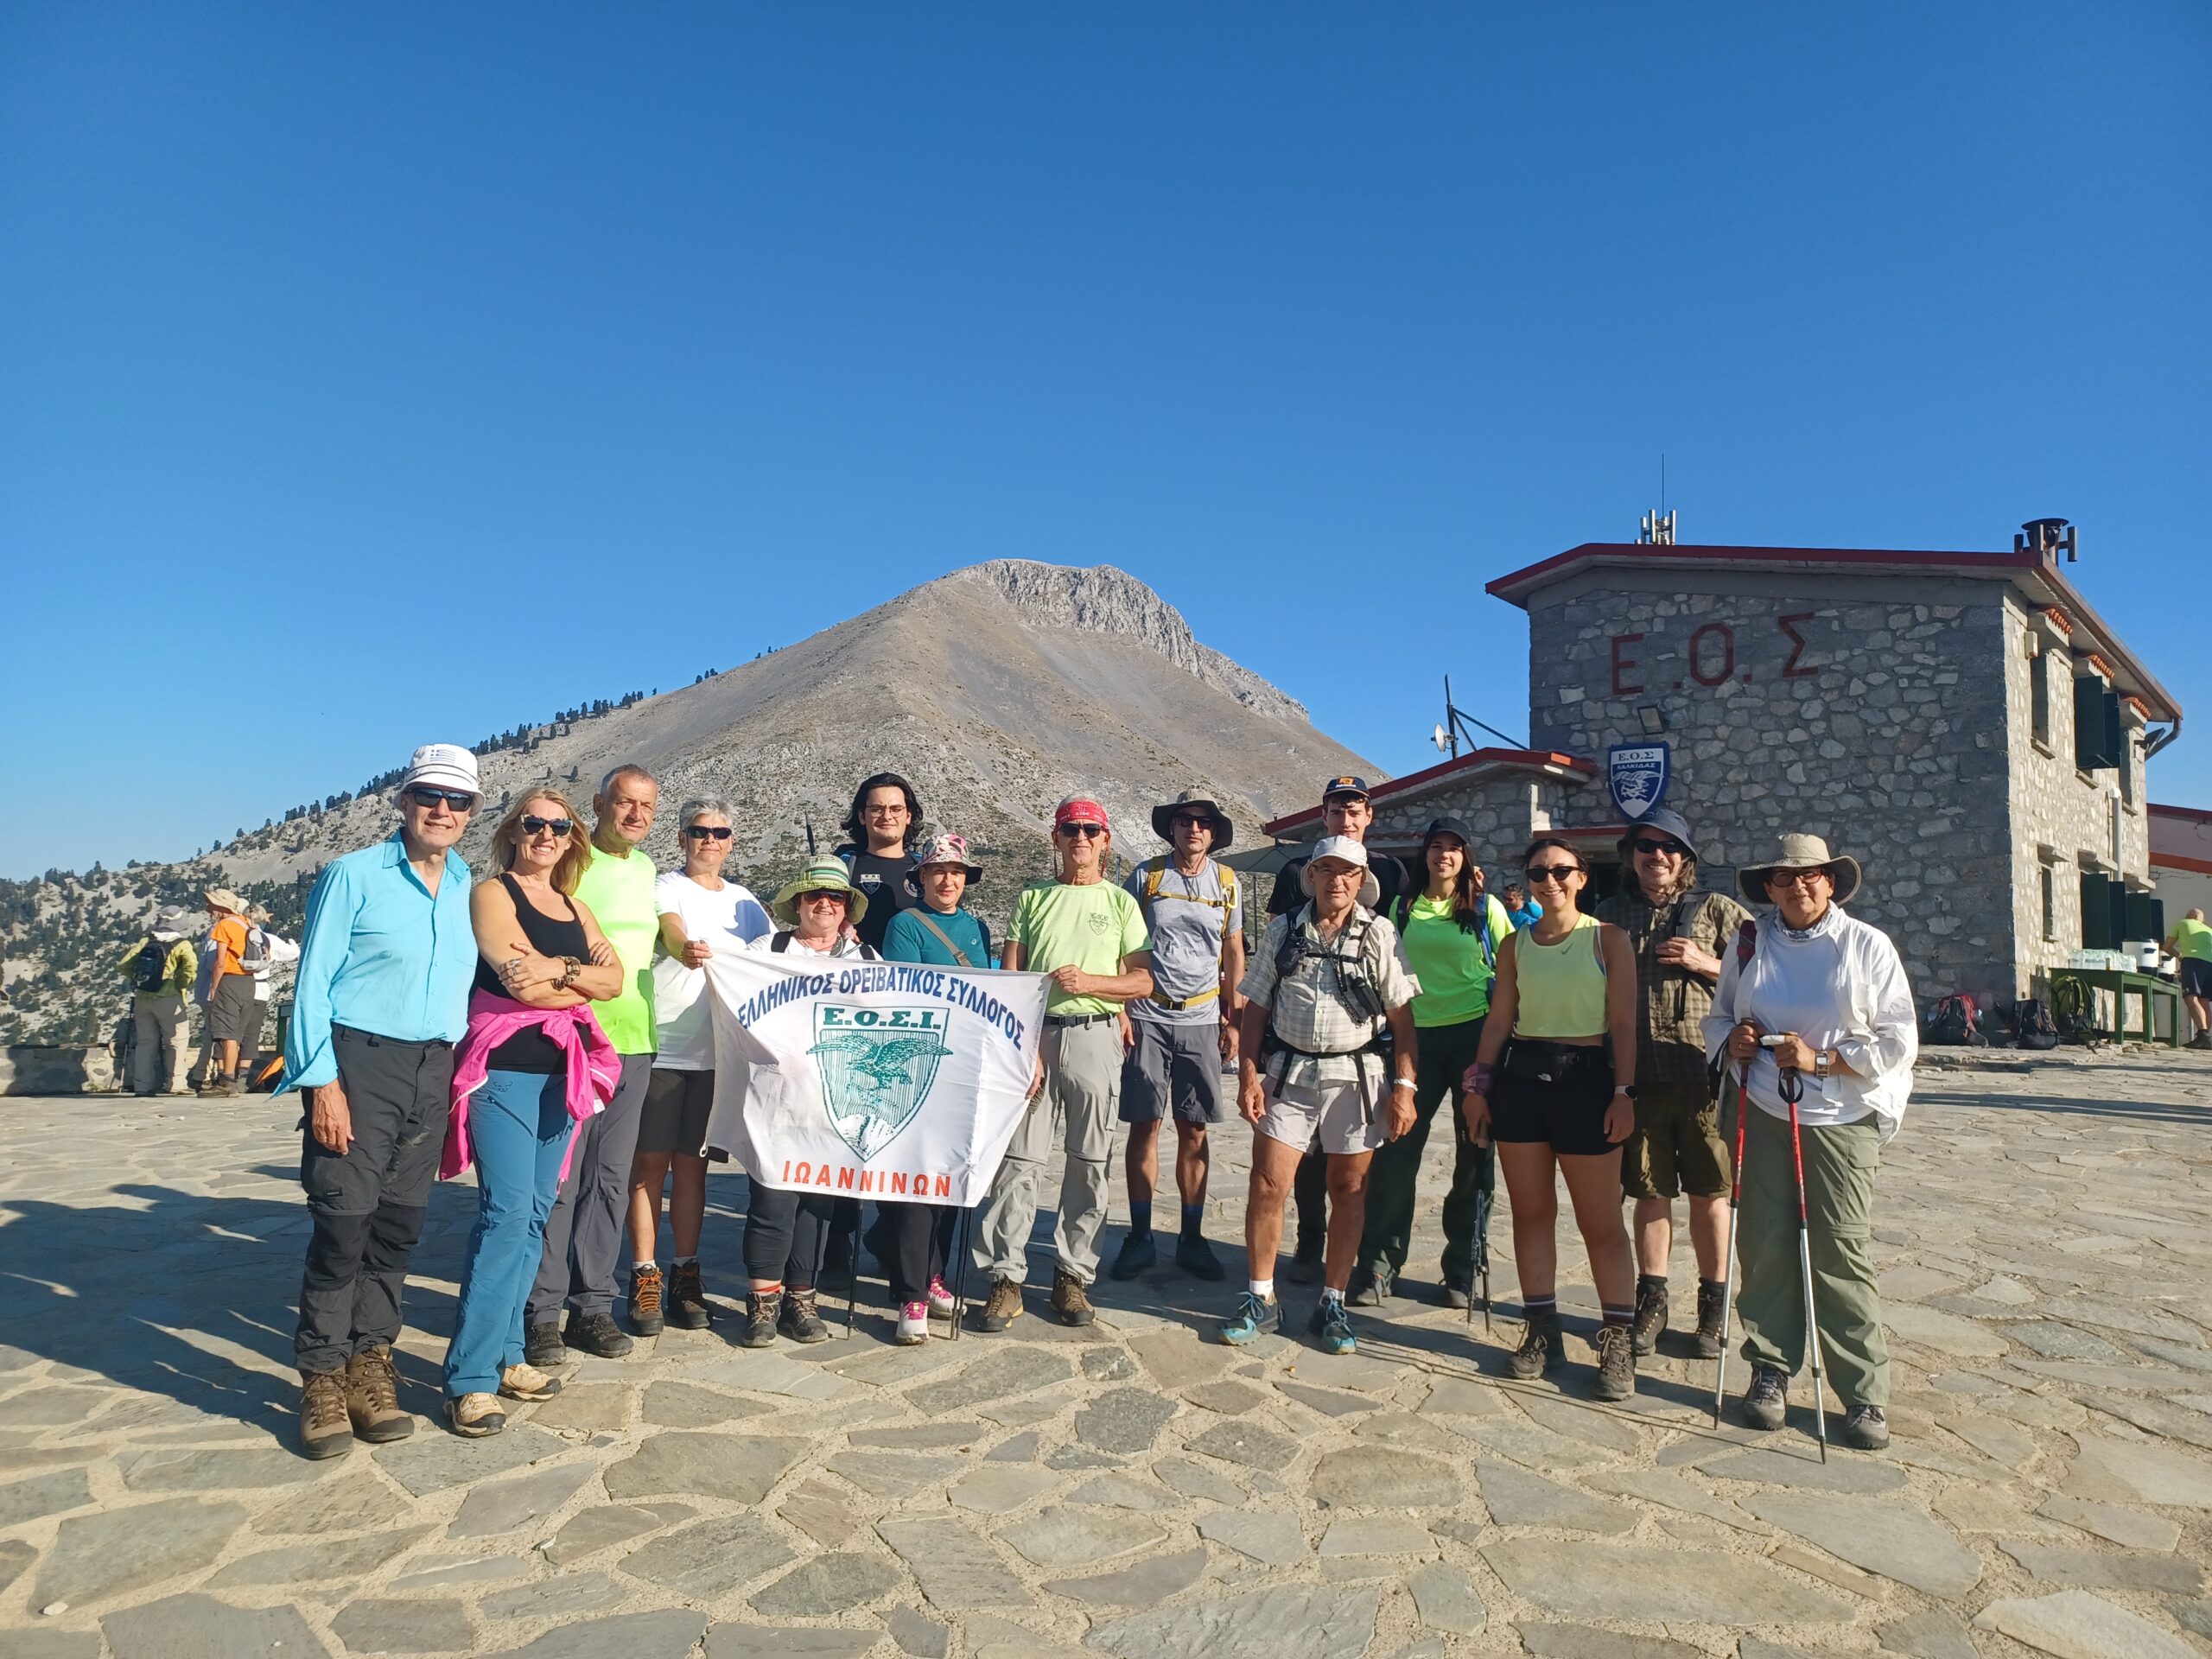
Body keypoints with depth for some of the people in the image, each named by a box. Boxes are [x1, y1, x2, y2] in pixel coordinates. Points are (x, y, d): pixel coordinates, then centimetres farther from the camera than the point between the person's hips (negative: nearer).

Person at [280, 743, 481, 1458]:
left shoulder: (469, 887, 10)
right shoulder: (353, 875, -4)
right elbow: (313, 983, -6)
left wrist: (460, 1075, 7)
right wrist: (323, 1082, -13)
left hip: (432, 1070, 5)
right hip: (358, 1062, -4)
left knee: (399, 1224, 8)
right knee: (344, 1222, -4)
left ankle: (369, 1365, 20)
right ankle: (322, 1379, 10)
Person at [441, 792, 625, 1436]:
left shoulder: (575, 909, 18)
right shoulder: (492, 894, -1)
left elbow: (614, 980, 4)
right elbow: (520, 979, -15)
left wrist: (556, 972, -12)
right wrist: (582, 974, -2)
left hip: (562, 1070, 7)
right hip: (505, 1067, -7)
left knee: (535, 1214, 9)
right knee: (506, 1214, -13)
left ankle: (506, 1354, 18)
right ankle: (470, 1378, -7)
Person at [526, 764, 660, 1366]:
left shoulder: (646, 868, 15)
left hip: (634, 1043, 6)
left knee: (610, 1179, 11)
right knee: (559, 1180, -2)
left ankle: (592, 1304, 20)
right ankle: (543, 1311, 9)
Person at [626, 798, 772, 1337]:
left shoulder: (743, 900, 15)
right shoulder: (665, 887, 0)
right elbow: (670, 927, -22)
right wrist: (685, 948, -44)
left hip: (717, 1051, 4)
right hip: (661, 1044, -4)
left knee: (692, 1163, 10)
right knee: (651, 1162, 0)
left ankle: (685, 1275, 17)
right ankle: (645, 1278, 8)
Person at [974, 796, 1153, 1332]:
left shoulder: (1120, 902, 10)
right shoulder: (1033, 899, 12)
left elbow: (1143, 981, 5)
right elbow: (1009, 977, 6)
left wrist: (1089, 981, -12)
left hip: (1095, 1036, 0)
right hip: (1034, 1033, 0)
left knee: (1090, 1163, 4)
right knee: (1017, 1159, -4)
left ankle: (1072, 1276, 16)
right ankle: (1006, 1278, 4)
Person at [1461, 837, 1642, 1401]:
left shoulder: (1607, 938, 0)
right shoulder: (1515, 944, 10)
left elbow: (1624, 1022, -4)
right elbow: (1498, 1020, 10)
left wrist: (1624, 1092, -11)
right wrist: (1478, 1084, 4)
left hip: (1585, 1079, -4)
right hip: (1521, 1077, 4)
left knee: (1600, 1221, 0)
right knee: (1531, 1210, 9)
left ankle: (1618, 1341, 10)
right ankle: (1542, 1331, 19)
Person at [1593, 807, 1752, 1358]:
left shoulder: (1717, 910, 5)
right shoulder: (1611, 913, 11)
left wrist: (1706, 964, -10)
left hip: (1703, 1070, -1)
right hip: (1638, 1074, 1)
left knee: (1708, 1192, 7)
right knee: (1650, 1191, 9)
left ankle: (1713, 1305, 21)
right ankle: (1651, 1300, 22)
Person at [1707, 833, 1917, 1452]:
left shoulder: (1868, 945, 1)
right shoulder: (1749, 945, 9)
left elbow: (1898, 1041, -2)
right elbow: (1718, 1017, 19)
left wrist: (1820, 1059, -12)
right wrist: (1732, 1039, -4)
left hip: (1841, 1120, -2)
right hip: (1762, 1116, 2)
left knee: (1842, 1251, -4)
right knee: (1764, 1244, 2)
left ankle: (1865, 1394, 9)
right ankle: (1771, 1370, 17)